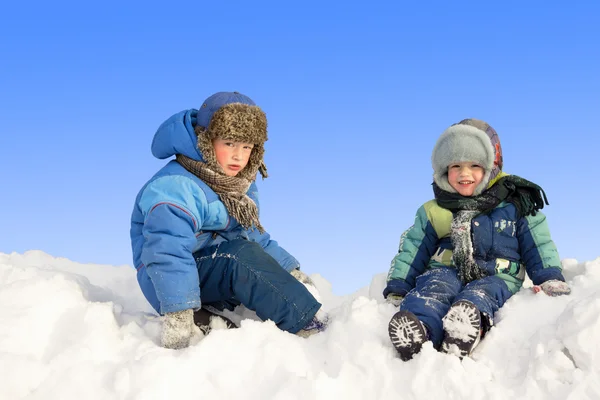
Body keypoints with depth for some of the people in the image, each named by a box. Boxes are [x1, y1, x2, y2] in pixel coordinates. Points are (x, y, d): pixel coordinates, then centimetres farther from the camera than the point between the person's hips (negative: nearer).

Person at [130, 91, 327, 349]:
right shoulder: (174, 188, -23)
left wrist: (291, 270, 5)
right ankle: (312, 328, -32)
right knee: (240, 255, -32)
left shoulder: (240, 186, 9)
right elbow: (168, 253, -35)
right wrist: (177, 316, -44)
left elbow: (256, 239, 18)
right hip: (174, 287, -10)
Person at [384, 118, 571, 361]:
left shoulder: (516, 205, 14)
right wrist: (397, 290, 8)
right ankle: (418, 327, -64)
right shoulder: (434, 212, 17)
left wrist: (552, 280, 3)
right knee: (434, 289, -34)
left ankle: (469, 321, -69)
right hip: (446, 271, 1)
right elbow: (412, 252, 16)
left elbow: (538, 246, 16)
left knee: (480, 294, -36)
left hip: (496, 278, -1)